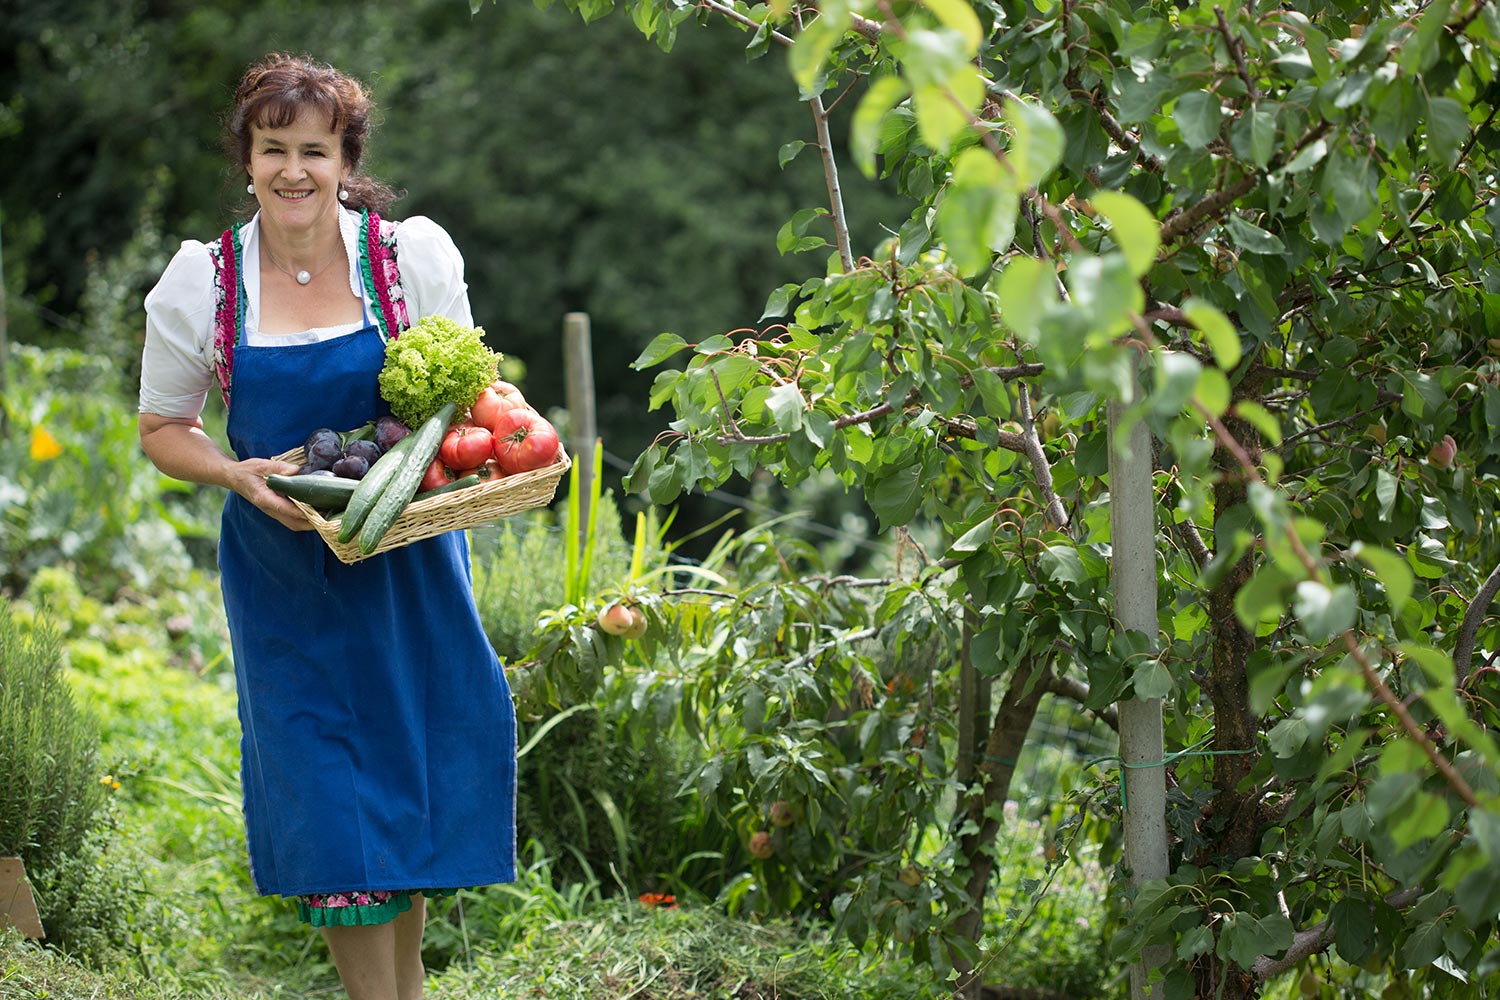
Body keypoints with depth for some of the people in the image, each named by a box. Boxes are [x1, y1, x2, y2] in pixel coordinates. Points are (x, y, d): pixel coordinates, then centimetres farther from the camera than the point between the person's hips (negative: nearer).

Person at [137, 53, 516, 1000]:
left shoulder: (413, 255, -6)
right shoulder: (202, 281, -5)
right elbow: (163, 430, 3)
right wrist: (241, 475, -16)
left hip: (406, 559, 1)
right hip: (284, 575, -1)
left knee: (417, 765, 8)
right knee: (324, 789, -2)